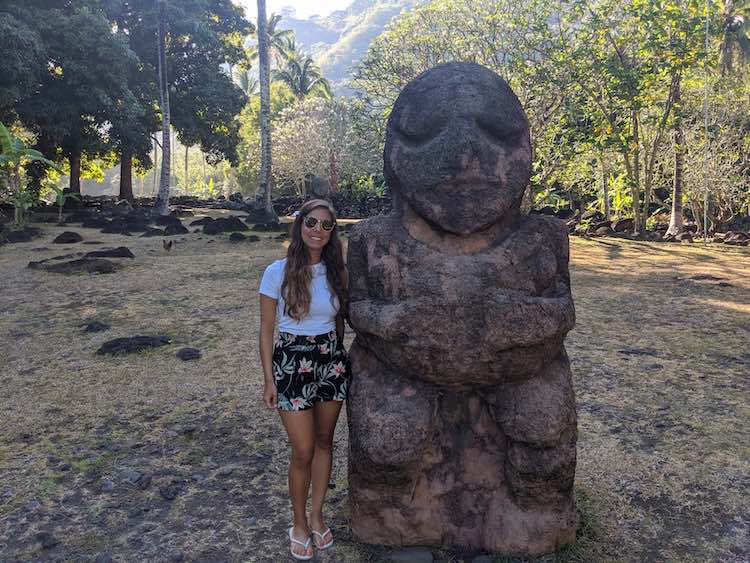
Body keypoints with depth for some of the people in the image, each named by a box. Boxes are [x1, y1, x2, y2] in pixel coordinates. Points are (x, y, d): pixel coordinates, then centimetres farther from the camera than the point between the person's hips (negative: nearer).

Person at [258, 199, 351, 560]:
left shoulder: (336, 272, 0)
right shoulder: (278, 272, -10)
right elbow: (266, 331, -5)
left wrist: (337, 359, 15)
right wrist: (269, 380, -6)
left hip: (332, 362, 4)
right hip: (292, 364, -4)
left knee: (324, 441, 15)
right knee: (303, 452, 3)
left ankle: (317, 515, 35)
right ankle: (299, 524, 27)